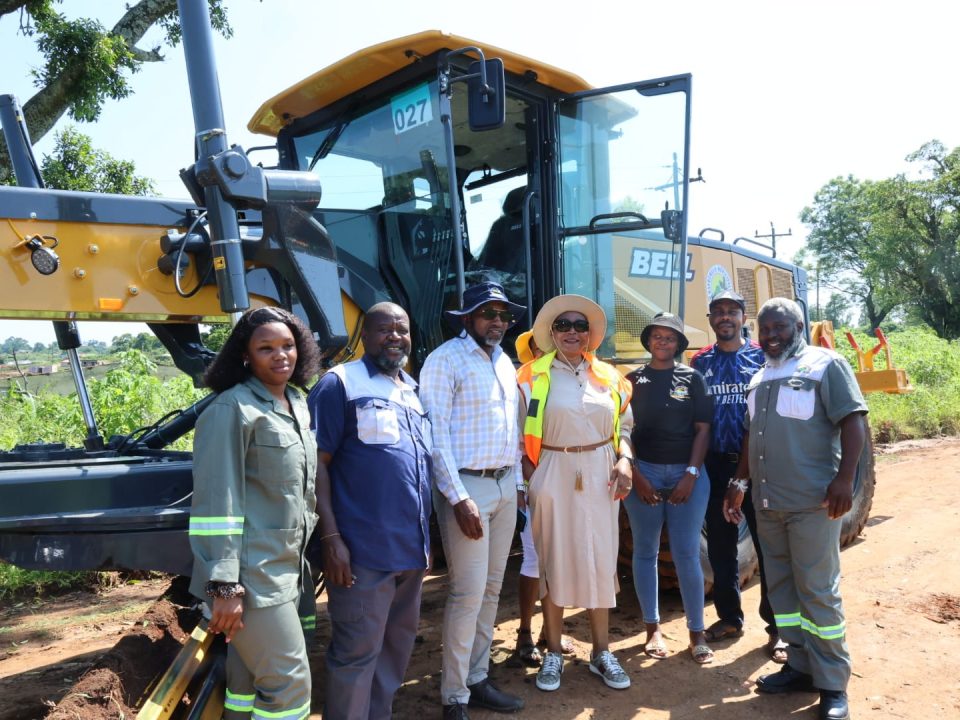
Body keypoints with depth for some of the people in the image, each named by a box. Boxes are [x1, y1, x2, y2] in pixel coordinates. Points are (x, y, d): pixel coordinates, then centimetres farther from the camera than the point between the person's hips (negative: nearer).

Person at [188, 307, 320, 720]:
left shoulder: (298, 405, 11)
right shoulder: (232, 408, -14)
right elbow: (216, 503, -18)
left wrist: (305, 558, 19)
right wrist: (224, 586, -19)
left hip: (284, 570, 7)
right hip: (250, 576, -7)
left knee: (250, 679, 17)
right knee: (290, 682, -2)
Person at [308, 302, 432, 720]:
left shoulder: (413, 390, 15)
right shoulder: (340, 384, -7)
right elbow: (317, 463, -12)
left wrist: (426, 534, 17)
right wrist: (330, 537, -18)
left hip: (411, 545, 8)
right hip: (364, 546, -7)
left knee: (399, 641, 17)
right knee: (358, 650, 1)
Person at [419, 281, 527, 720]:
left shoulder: (505, 361, 13)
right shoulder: (445, 359, -9)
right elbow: (435, 434, -14)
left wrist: (517, 481, 13)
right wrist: (459, 498, -18)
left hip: (505, 485, 7)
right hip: (466, 486, -7)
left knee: (491, 589, 13)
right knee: (468, 593, -4)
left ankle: (477, 680, 27)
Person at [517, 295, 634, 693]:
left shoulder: (609, 375, 8)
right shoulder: (533, 376, -2)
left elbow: (623, 426, 13)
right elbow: (519, 434, -2)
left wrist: (624, 460, -3)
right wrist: (530, 476, -11)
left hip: (600, 476, 3)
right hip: (553, 476, -2)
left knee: (600, 561, 8)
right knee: (553, 560, 6)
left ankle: (601, 652, 24)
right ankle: (553, 653, 21)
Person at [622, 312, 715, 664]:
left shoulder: (693, 378, 4)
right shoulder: (634, 380, 4)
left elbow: (702, 429, 1)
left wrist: (691, 474, -7)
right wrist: (636, 475, -6)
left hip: (687, 472, -1)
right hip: (643, 472, 1)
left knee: (687, 554, 1)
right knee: (645, 552, 7)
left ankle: (697, 632, 13)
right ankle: (653, 628, 19)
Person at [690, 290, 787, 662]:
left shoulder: (762, 358, 0)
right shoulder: (700, 362, 7)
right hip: (716, 466, 3)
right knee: (720, 547, 12)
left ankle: (778, 628, 16)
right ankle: (729, 617, 28)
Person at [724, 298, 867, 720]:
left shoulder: (825, 365, -3)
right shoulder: (760, 378, 17)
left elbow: (852, 421, -10)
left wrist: (844, 478, -19)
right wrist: (739, 483, 20)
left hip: (812, 501, -7)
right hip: (767, 502, 7)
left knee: (818, 591, -2)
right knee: (781, 587, 12)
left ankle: (832, 685, 10)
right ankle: (800, 666, 24)